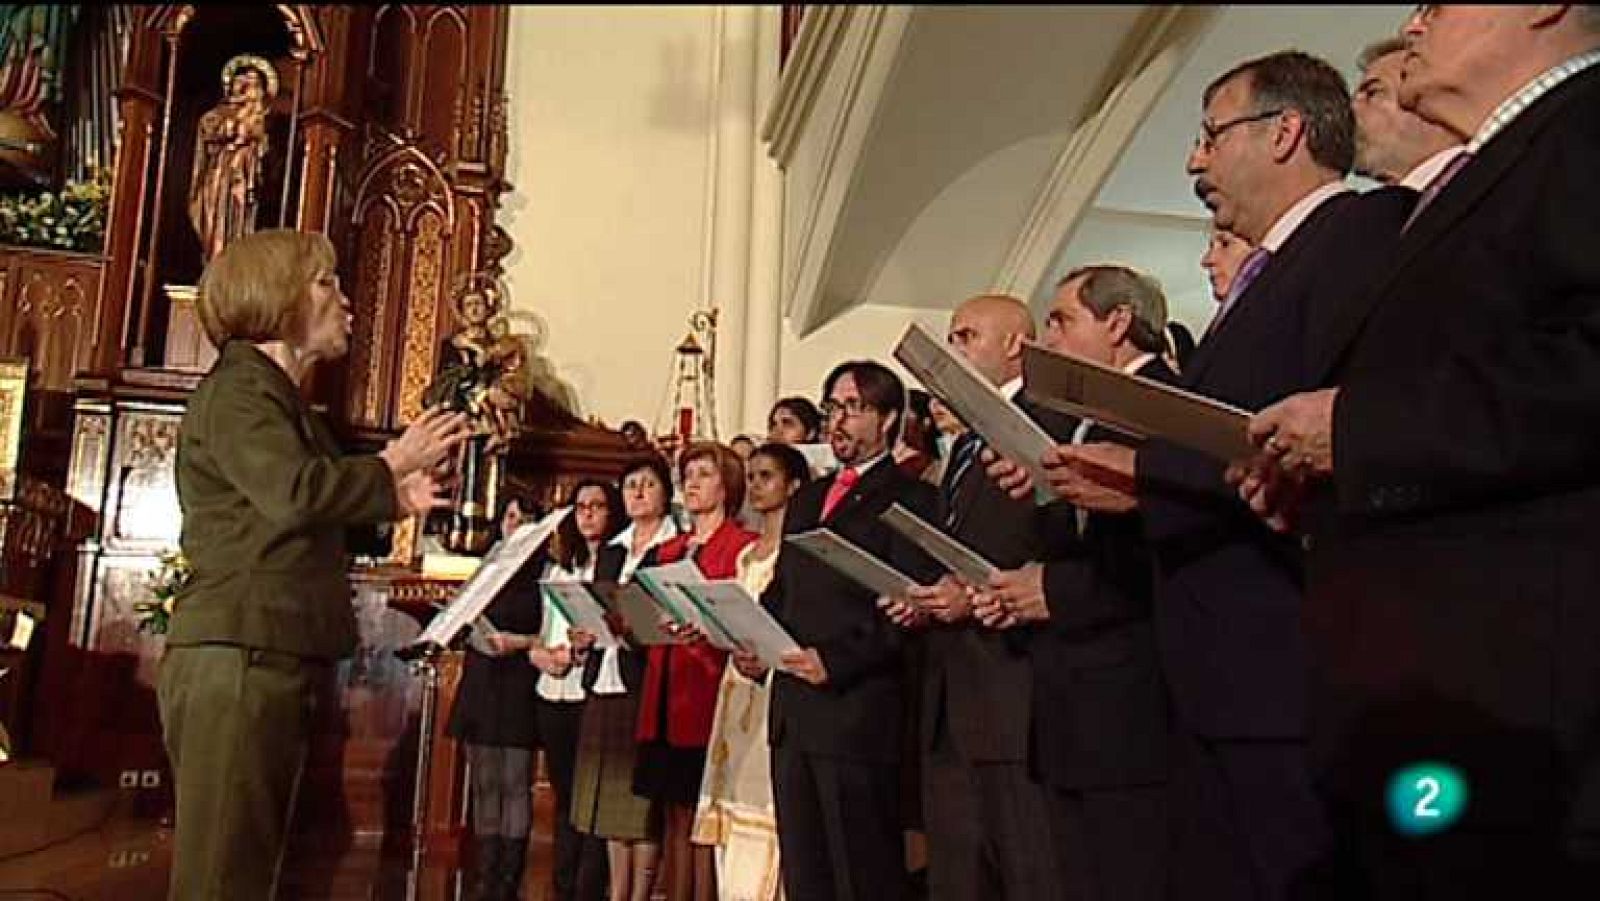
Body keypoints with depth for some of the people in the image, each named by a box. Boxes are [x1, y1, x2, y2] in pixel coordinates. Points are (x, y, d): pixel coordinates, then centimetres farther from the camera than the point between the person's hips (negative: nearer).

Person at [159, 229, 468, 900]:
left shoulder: (279, 396, 23)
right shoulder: (239, 386, -6)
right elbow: (294, 492, -24)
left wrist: (390, 504, 17)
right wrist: (391, 465, -9)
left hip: (272, 663, 10)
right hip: (235, 659, -10)